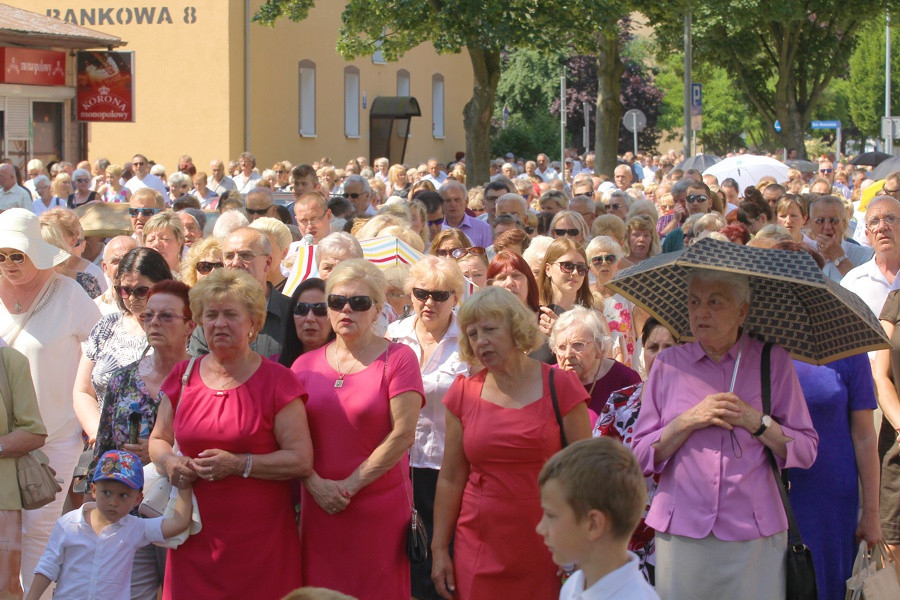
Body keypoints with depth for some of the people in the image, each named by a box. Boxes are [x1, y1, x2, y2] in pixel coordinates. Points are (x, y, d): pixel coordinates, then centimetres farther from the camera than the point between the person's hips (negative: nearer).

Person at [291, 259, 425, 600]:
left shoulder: (398, 358, -2)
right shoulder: (305, 365, 10)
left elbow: (403, 434, -10)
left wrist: (350, 485, -11)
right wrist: (316, 484, -10)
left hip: (381, 510, -3)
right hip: (319, 509, 3)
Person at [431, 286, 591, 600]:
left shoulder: (560, 386, -3)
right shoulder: (463, 393, 4)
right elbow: (451, 478, 8)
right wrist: (439, 550, 4)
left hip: (547, 548, -2)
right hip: (479, 548, 2)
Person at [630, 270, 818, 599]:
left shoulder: (772, 360, 4)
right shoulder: (668, 364, 6)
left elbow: (806, 452, 3)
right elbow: (640, 456, 4)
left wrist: (754, 421, -11)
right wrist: (689, 421, -10)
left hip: (755, 538, -1)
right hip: (680, 533, 1)